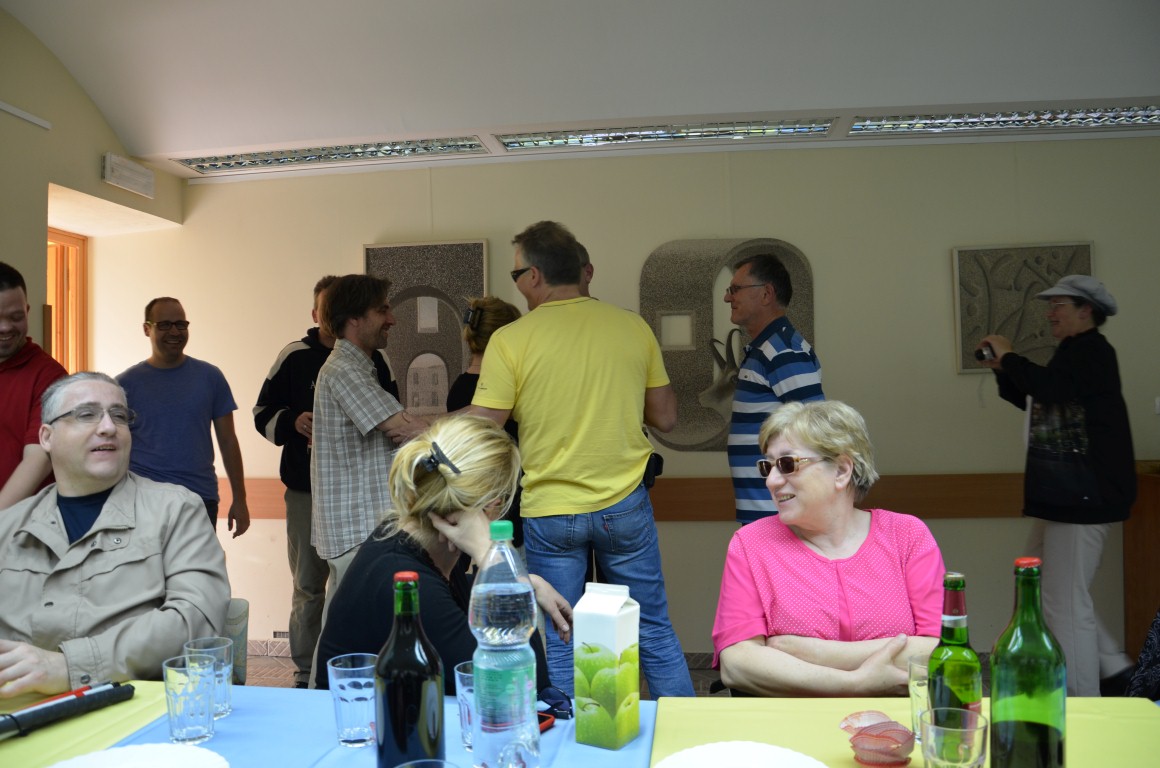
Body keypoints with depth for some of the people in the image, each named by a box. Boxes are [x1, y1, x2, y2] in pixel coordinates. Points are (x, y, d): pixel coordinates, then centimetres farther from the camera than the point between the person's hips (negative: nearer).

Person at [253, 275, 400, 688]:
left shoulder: (373, 359, 5)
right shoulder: (293, 357, 3)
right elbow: (263, 413, 9)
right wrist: (293, 422, -13)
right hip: (306, 489, 0)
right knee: (308, 587, 9)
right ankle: (306, 676, 21)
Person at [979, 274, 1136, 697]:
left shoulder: (1091, 350, -11)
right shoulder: (1076, 353, 19)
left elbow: (1048, 388, -29)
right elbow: (1035, 401, 27)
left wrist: (1009, 356, -14)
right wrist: (1003, 370, 14)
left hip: (1084, 496, -11)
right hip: (1065, 494, 11)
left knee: (1065, 602, -6)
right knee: (1037, 587, 16)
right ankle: (1115, 669, 25)